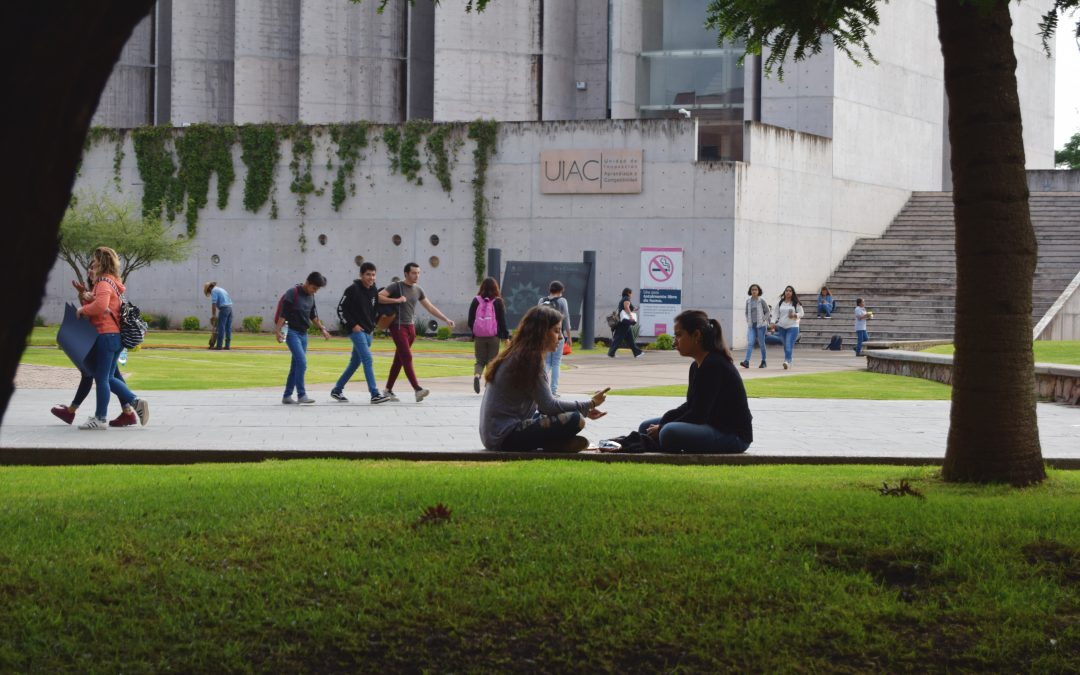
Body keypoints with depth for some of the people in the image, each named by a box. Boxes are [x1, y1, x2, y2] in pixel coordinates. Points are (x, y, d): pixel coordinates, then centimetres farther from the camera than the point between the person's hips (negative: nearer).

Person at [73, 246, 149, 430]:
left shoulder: (104, 283, -13)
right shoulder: (113, 282, 18)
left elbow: (101, 305, -30)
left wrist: (82, 310, -15)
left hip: (106, 334, -10)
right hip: (116, 335, 10)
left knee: (101, 378, -3)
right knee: (109, 377, 15)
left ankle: (100, 419, 2)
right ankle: (135, 403, 6)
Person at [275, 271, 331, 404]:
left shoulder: (311, 296, 11)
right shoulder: (292, 293, -12)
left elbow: (313, 315, 24)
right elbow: (283, 314, -14)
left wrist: (322, 328, 22)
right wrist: (278, 331, -19)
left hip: (303, 333, 8)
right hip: (292, 332, -8)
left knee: (296, 365, 8)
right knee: (302, 362, -16)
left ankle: (287, 396, 15)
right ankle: (301, 395, -14)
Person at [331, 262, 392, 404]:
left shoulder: (374, 291, 9)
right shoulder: (353, 289, -11)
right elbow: (342, 309, -9)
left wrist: (372, 326, 13)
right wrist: (352, 325, -13)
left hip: (368, 332, 8)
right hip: (356, 330, -8)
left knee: (355, 362, 12)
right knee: (367, 359, -15)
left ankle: (337, 390, 24)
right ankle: (375, 394, -19)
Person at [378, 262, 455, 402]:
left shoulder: (418, 290, 12)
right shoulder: (396, 286, -6)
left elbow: (430, 307, 17)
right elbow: (379, 297, -13)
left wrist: (446, 320, 12)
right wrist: (396, 300, -21)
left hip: (410, 327, 7)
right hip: (398, 326, -7)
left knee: (399, 359, 9)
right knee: (407, 357, -14)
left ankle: (388, 390, 16)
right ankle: (417, 389, -23)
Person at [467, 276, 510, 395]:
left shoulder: (476, 301, 0)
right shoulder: (498, 302, -4)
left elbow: (470, 321, 3)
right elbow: (502, 321, -4)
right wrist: (506, 336, 4)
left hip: (478, 336, 1)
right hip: (493, 337, -1)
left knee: (480, 361, 10)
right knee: (492, 362, 9)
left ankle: (477, 375, -19)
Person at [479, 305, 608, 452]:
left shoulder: (518, 355, 14)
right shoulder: (529, 359, -14)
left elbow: (543, 403, 15)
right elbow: (548, 405, -15)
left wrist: (585, 409, 7)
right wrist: (590, 405, -5)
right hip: (505, 437, -10)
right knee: (575, 420, -23)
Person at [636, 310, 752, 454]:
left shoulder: (714, 365, -20)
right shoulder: (697, 366, 10)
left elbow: (697, 415, -21)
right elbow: (691, 406, 18)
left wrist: (662, 429, -12)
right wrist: (663, 423, 1)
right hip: (711, 426, 10)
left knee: (670, 433, -34)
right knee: (647, 428, 12)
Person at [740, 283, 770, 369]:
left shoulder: (761, 301, -4)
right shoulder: (748, 301, 7)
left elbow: (767, 312, 2)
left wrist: (763, 320, -9)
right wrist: (748, 321, 7)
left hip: (760, 325, -3)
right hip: (751, 325, 3)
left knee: (761, 343, 5)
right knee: (750, 343, -9)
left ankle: (763, 361, 17)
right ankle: (746, 362, -19)